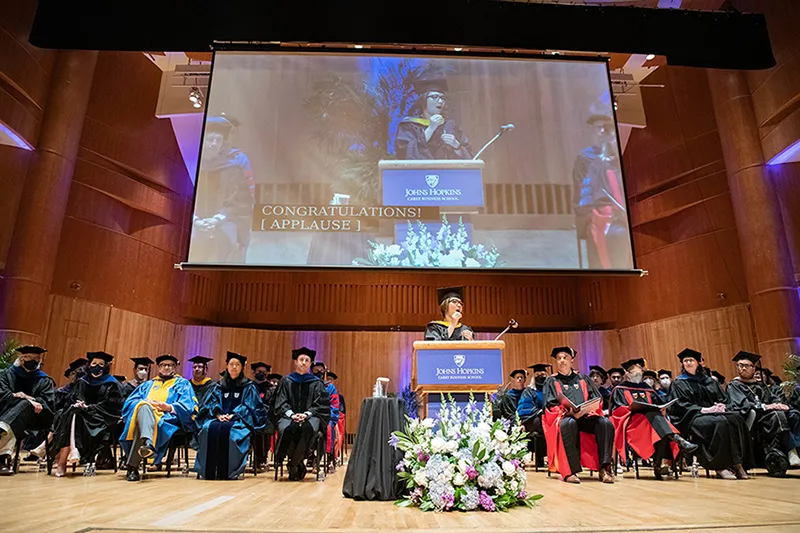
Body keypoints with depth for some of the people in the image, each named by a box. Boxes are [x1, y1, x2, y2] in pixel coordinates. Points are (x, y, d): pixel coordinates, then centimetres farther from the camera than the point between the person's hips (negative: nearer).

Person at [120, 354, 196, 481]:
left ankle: (132, 467, -48)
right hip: (144, 413, 2)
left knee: (140, 427, -37)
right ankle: (147, 442, -64)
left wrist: (169, 407, -14)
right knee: (144, 407, -38)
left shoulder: (182, 383, 22)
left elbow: (188, 405, 5)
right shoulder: (148, 384, 34)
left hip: (167, 418, -2)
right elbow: (130, 401, 18)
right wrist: (145, 403, -6)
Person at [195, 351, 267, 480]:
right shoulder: (219, 386, 19)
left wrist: (233, 415, -14)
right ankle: (210, 471, -30)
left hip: (239, 420, -3)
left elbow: (248, 407, 0)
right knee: (211, 428, -32)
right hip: (219, 418, 3)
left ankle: (226, 471, -32)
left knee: (226, 429, -36)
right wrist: (218, 414, -13)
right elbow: (211, 404, 8)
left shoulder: (249, 387, 10)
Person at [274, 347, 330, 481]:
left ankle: (293, 464, -21)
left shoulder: (316, 383, 13)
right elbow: (281, 402, 5)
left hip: (310, 416, 0)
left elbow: (320, 405, 4)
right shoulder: (286, 381, 15)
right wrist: (291, 414, -14)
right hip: (289, 416, 1)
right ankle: (299, 464, -18)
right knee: (286, 429, -35)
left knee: (309, 428, -36)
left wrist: (306, 414, -14)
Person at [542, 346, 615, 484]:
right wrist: (568, 411, -19)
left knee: (606, 424, -28)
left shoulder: (583, 379, 21)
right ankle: (570, 471, -37)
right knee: (568, 424, -39)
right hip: (564, 416, -3)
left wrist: (588, 408, -11)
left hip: (586, 416, 3)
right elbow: (551, 405, 0)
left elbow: (597, 399, 12)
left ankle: (604, 468, -26)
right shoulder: (552, 382, 13)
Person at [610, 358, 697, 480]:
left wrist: (661, 409, -5)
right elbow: (616, 410, -1)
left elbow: (659, 404, 18)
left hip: (652, 417, 4)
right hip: (632, 421, -4)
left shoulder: (647, 388, 27)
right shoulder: (620, 389, 12)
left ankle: (657, 465, -37)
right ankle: (679, 441, -51)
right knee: (653, 415, -35)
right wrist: (631, 407, -17)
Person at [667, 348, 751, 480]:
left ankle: (737, 463, -27)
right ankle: (719, 466, -31)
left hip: (714, 413, 5)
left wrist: (721, 406, -9)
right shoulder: (678, 383, 7)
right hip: (692, 417, -5)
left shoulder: (709, 381, 22)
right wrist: (703, 409, -18)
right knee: (720, 423, -34)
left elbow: (722, 398, 15)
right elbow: (681, 405, -5)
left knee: (736, 419, -26)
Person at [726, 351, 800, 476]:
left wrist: (779, 404, -10)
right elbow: (742, 404, -8)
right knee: (777, 415, -32)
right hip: (750, 417, -6)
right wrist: (764, 406, -21)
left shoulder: (760, 385, 27)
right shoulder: (734, 385, 7)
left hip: (768, 414, 6)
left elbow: (774, 398, 14)